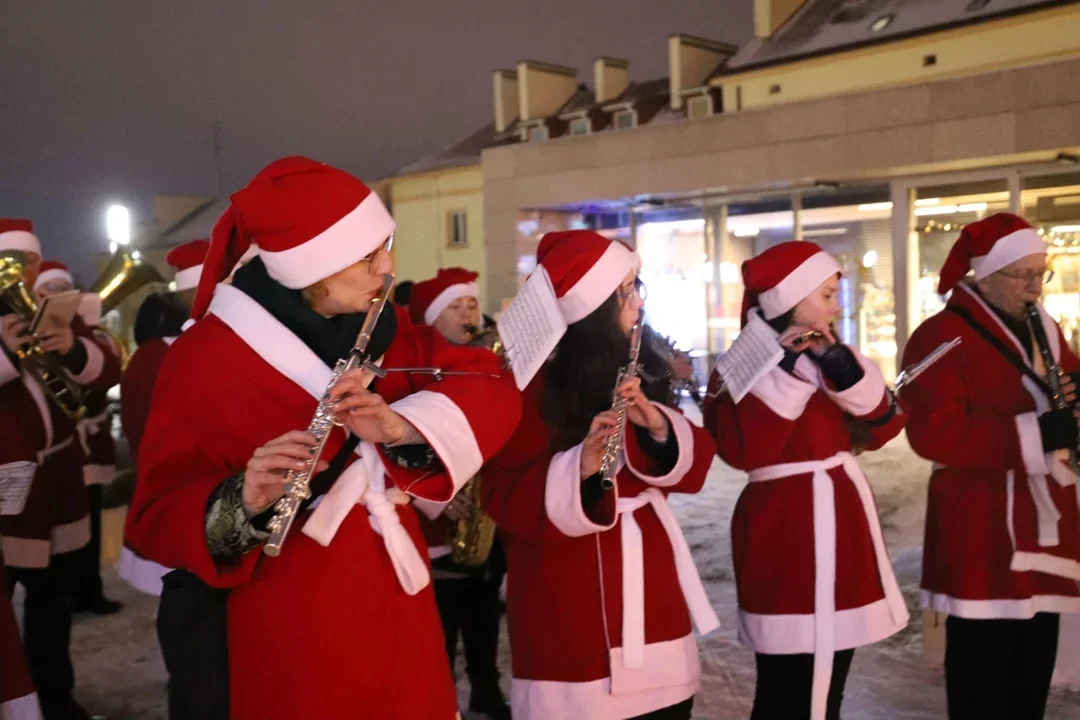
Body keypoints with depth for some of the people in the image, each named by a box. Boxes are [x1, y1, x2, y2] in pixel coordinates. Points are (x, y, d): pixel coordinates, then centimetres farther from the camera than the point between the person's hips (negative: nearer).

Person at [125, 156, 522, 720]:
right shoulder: (202, 361, -14)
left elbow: (493, 388, -6)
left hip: (399, 612, 5)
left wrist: (402, 425, -24)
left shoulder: (384, 330, 1)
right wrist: (244, 502, -36)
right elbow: (157, 517, -15)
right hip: (290, 636, -5)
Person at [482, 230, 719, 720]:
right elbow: (504, 496, -16)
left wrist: (659, 426, -16)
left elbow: (693, 467, 4)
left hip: (649, 582, 6)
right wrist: (579, 467, -32)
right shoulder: (533, 383, -12)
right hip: (570, 599, -6)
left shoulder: (639, 369, 8)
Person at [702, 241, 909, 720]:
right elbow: (743, 450, -24)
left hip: (840, 520, 8)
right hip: (788, 532, -8)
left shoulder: (828, 357, 12)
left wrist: (840, 366, -11)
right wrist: (785, 370, -25)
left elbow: (884, 426, 3)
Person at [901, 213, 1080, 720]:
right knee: (983, 664, -1)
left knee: (1035, 658, 15)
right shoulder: (941, 337, -12)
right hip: (982, 528, -8)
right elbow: (934, 433, -21)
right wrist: (1035, 433, -24)